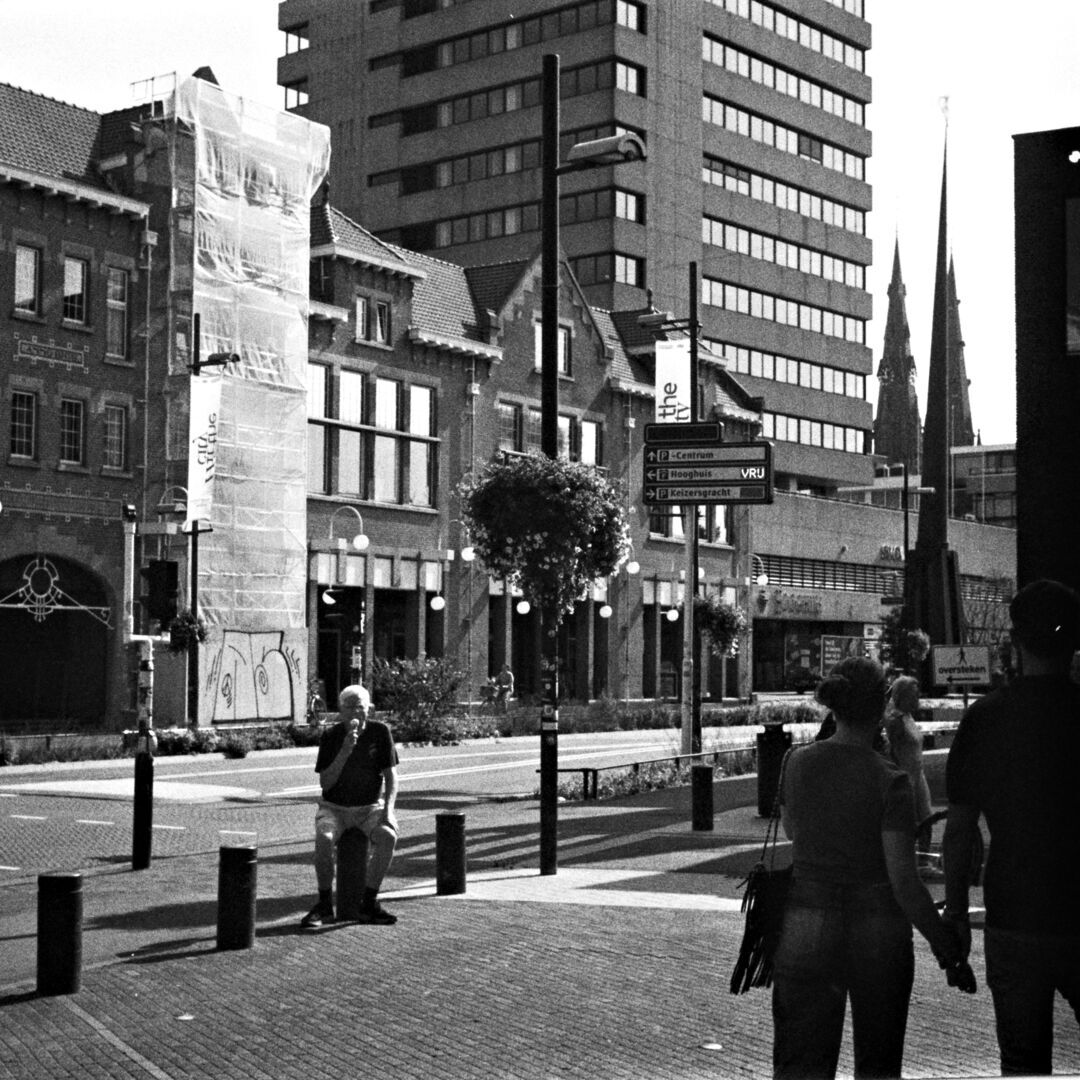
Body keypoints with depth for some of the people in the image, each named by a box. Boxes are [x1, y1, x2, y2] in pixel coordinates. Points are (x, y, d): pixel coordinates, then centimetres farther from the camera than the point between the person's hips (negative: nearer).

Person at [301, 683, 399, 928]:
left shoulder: (380, 732, -6)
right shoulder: (330, 736, -8)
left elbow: (391, 776, -3)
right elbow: (325, 783, -13)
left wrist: (388, 810, -19)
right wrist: (345, 751, -25)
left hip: (370, 807, 1)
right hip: (334, 808, -1)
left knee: (388, 836, -30)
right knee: (324, 839, -32)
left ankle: (369, 903, -18)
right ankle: (325, 905, -16)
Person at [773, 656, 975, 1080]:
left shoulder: (797, 762, -3)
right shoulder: (889, 781, -14)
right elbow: (903, 882, -15)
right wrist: (947, 948, -6)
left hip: (806, 925, 3)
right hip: (877, 931, -3)